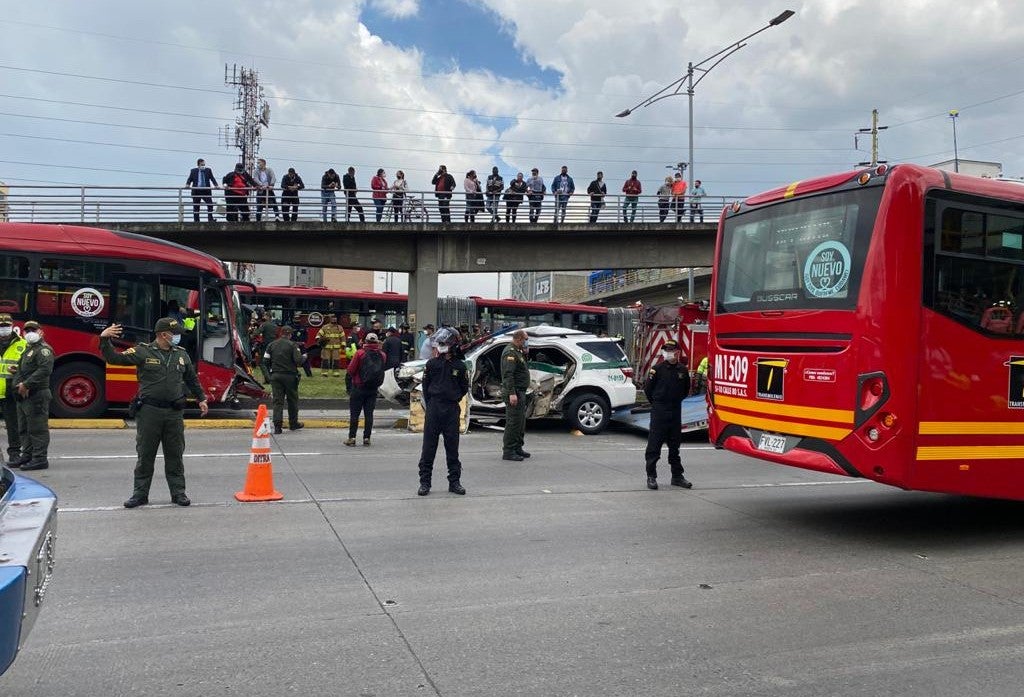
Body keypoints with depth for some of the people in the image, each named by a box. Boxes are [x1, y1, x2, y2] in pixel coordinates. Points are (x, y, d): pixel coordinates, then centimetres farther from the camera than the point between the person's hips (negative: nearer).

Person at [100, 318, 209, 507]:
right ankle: (140, 494, 14)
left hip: (174, 413, 3)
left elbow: (192, 379, 22)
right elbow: (114, 358, -6)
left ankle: (178, 493, 16)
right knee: (145, 455, 5)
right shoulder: (143, 351, -1)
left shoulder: (181, 354, 11)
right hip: (149, 412, -3)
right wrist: (104, 340, -20)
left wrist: (201, 399, 25)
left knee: (175, 455, 8)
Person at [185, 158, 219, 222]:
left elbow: (212, 178, -3)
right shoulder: (193, 171, 6)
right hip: (196, 191, 0)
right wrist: (187, 184, -17)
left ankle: (210, 219, -2)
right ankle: (196, 221, 10)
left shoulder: (208, 170, 6)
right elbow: (189, 179, 4)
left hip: (206, 191, 0)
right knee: (196, 207, 4)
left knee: (210, 205, -9)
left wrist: (216, 185, -20)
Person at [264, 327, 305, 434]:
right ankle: (293, 423, 23)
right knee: (292, 400, 12)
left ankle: (277, 425, -7)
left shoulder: (271, 345, 4)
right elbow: (299, 361, -16)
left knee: (277, 401, 3)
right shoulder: (292, 345, -8)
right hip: (290, 376, -3)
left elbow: (265, 362, 3)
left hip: (275, 375, 3)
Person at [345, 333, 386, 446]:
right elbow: (381, 371, 8)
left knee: (354, 413, 4)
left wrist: (355, 377, 10)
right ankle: (366, 438, 8)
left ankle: (352, 437, 3)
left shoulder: (360, 353, -11)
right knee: (369, 413, 8)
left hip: (359, 387, -3)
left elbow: (351, 370, -7)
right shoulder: (382, 355, -1)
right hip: (373, 389, 3)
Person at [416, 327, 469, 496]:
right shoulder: (432, 364, 1)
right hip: (433, 408, 0)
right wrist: (429, 405, 4)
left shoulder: (459, 365, 2)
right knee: (429, 447, 2)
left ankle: (454, 481, 16)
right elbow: (425, 386, 8)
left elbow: (464, 388, 12)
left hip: (452, 410, 0)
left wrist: (453, 400, 7)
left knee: (452, 447, 7)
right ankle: (425, 482, 8)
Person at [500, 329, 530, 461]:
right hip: (514, 392, -11)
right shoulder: (510, 352, -15)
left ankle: (517, 448, 26)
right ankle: (508, 451, -6)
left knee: (521, 422, 17)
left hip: (520, 392, 11)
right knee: (513, 422, -9)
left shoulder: (517, 351, 18)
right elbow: (508, 374, -23)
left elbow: (521, 368, 22)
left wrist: (525, 354, 9)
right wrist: (512, 393, -29)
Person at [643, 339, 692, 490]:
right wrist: (656, 403, 6)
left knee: (675, 445, 12)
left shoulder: (682, 370, 4)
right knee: (654, 444, -2)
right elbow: (647, 388, -1)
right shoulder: (657, 369, -7)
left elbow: (686, 390, 18)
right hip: (659, 411, -4)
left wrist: (677, 400, 14)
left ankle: (677, 476, 20)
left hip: (676, 411, 4)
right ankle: (651, 476, 3)